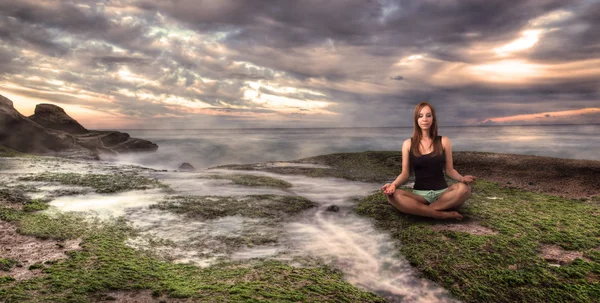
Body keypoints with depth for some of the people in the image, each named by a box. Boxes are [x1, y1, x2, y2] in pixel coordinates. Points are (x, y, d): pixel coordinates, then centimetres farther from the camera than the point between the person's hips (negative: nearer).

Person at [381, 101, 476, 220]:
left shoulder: (444, 141, 6)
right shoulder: (408, 144, 5)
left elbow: (449, 170, 8)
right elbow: (405, 174, 4)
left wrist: (462, 178, -15)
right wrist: (393, 184, -17)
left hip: (442, 193, 1)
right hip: (419, 194, 0)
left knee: (464, 188, -33)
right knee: (393, 196, -33)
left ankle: (418, 209, -25)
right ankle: (443, 214, -29)